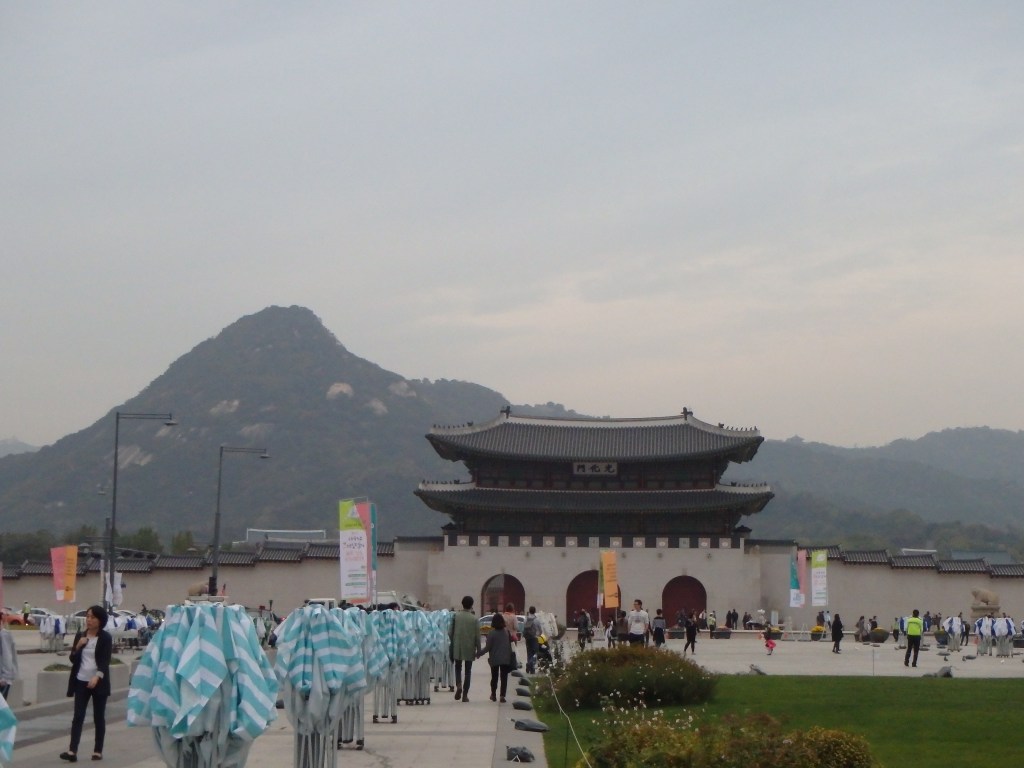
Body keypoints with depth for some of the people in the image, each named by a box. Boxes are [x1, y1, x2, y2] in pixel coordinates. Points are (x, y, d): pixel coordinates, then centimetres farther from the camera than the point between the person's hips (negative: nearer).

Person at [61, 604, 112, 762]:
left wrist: (97, 677, -28)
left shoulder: (106, 638, -5)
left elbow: (105, 661, -13)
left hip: (98, 682, -3)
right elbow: (73, 659, 8)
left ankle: (98, 751, 11)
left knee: (99, 717, 4)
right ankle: (72, 751, -11)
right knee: (78, 716, -5)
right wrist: (78, 646, -10)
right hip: (81, 682, 3)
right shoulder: (80, 636, 7)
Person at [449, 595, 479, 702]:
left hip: (457, 647, 1)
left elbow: (451, 632, -2)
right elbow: (477, 636, -5)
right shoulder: (474, 618, -7)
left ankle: (458, 685, -9)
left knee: (458, 667, 18)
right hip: (469, 648, -1)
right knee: (468, 671, 8)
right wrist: (478, 649, 4)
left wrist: (452, 645, 10)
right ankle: (465, 694, 5)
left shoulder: (456, 615, -5)